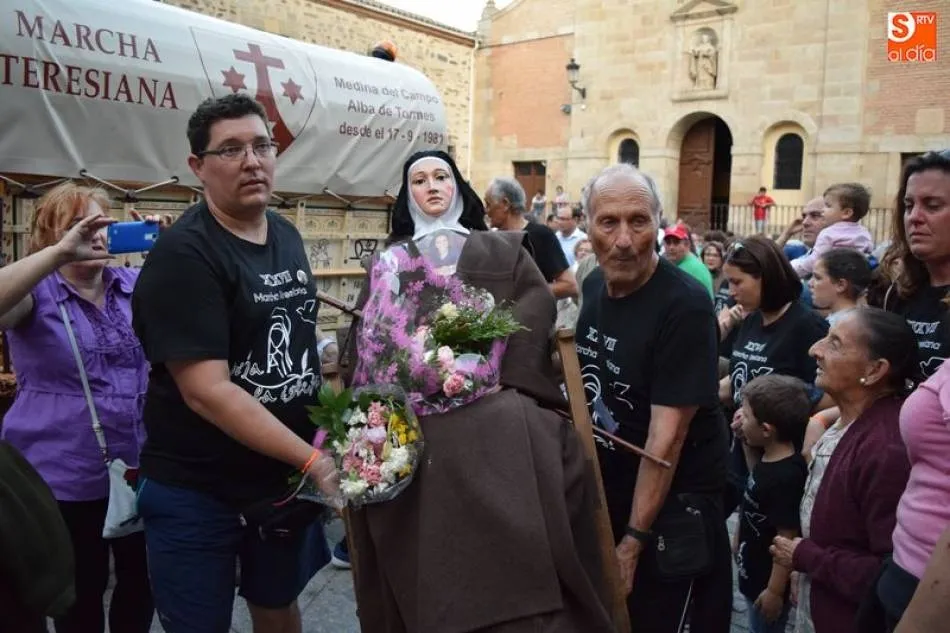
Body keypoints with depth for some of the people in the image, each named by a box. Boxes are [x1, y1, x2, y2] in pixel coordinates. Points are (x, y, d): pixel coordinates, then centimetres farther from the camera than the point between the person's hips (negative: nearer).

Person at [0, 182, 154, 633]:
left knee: (144, 581, 18)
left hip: (142, 467, 4)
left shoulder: (135, 284, 5)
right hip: (65, 477, -3)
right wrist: (61, 253, -34)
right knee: (82, 595, 14)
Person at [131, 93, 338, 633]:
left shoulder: (288, 236, 4)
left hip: (286, 475, 6)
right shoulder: (183, 254, -19)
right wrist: (313, 460, -26)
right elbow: (206, 392, -25)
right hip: (197, 490, -6)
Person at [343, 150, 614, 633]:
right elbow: (365, 338, 13)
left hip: (493, 417, -1)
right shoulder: (388, 263, 22)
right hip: (413, 425, 1)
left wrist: (493, 364, -10)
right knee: (427, 545, 2)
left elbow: (538, 305, 3)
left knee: (511, 536, -8)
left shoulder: (501, 248, 18)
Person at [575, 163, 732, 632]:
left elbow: (667, 435, -24)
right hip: (606, 491, 7)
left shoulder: (685, 305, -24)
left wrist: (635, 539, -21)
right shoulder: (593, 285, -1)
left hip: (673, 506, -7)